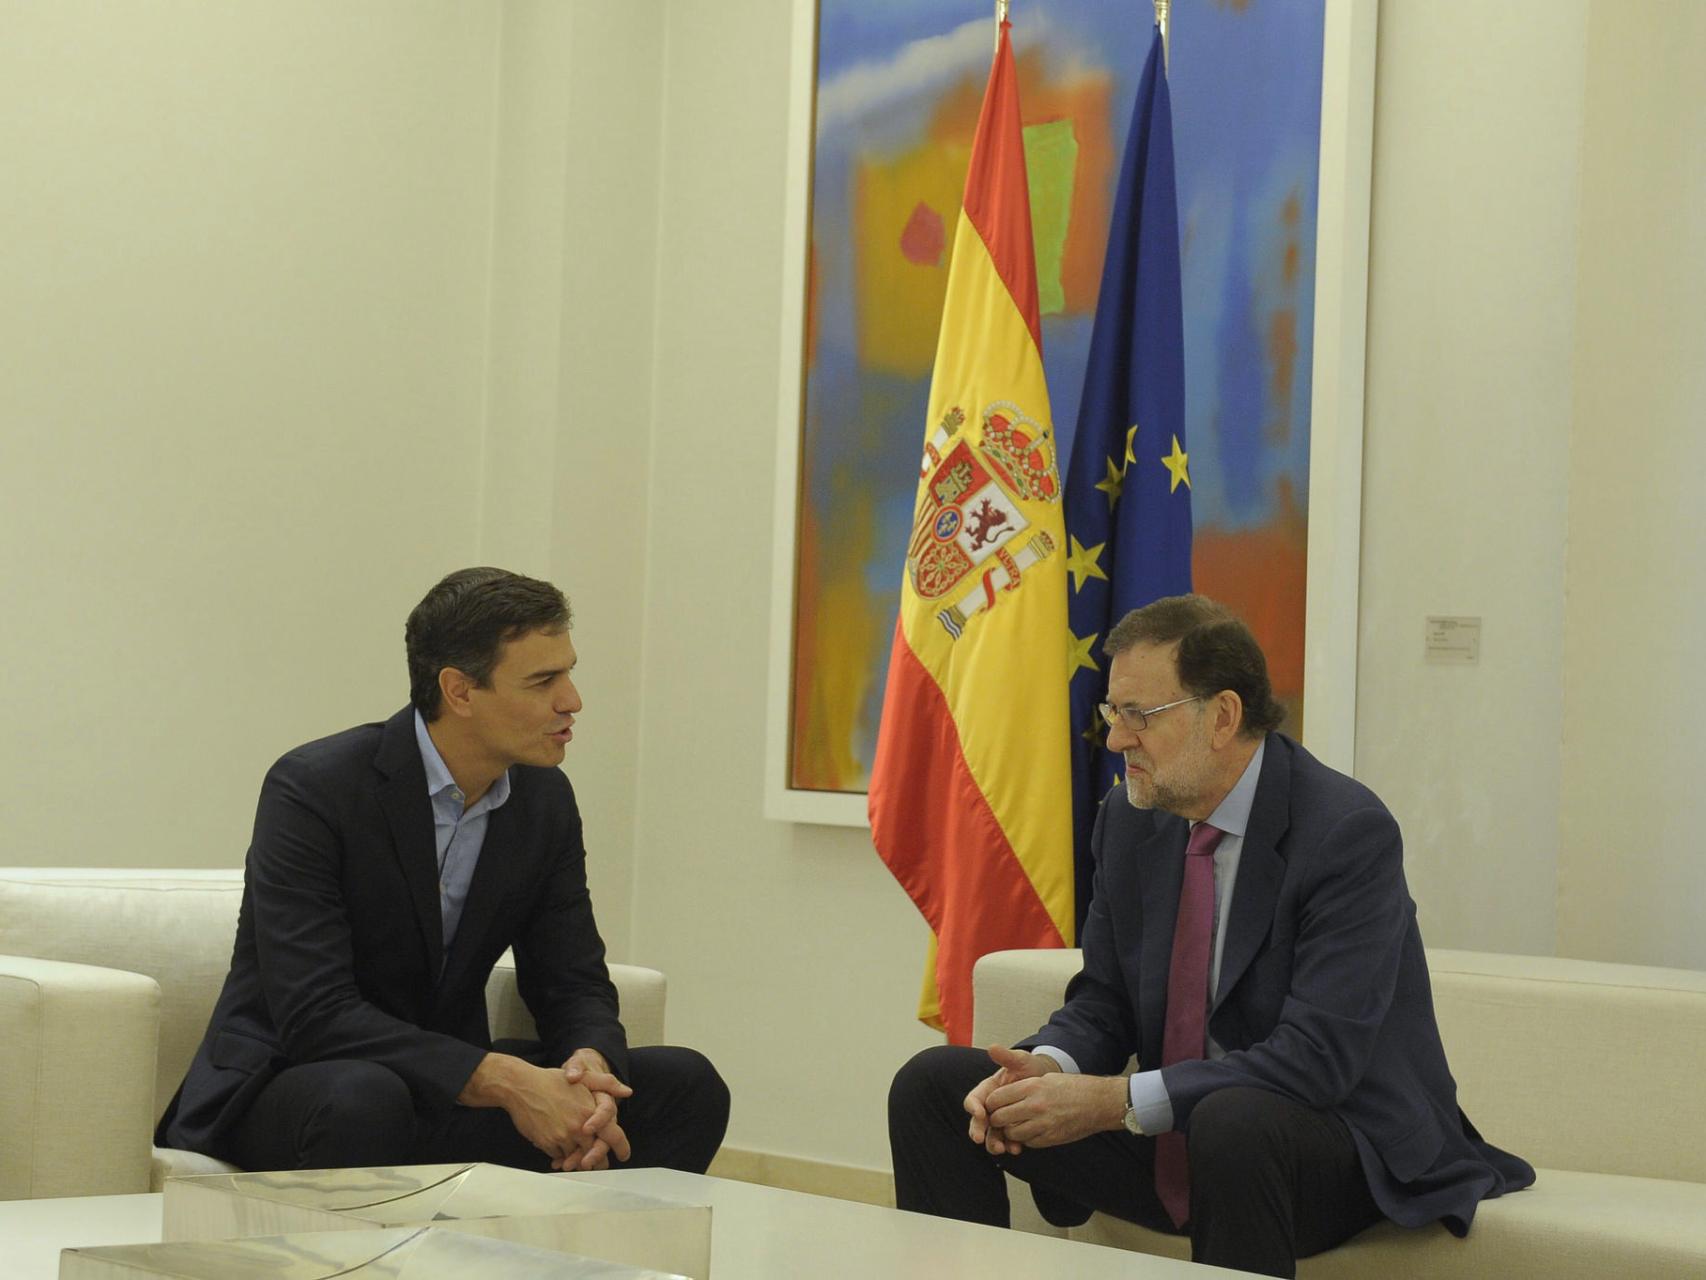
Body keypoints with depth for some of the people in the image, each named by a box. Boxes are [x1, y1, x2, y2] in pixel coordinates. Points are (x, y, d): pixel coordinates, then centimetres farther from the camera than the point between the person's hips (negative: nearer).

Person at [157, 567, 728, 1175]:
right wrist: (505, 1082, -33)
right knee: (362, 1101, -41)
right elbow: (314, 1016, -26)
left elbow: (575, 983, 5)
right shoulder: (313, 788, -18)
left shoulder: (546, 800, 2)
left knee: (685, 1085, -12)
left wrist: (588, 1063, -21)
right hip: (285, 1083, -6)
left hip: (450, 1091, 6)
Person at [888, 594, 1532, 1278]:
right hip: (1175, 1138, 7)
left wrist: (1115, 1100, -29)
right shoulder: (1130, 818, 3)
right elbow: (1103, 999, 9)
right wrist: (1048, 1065, -16)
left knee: (1232, 1122, -41)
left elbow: (1317, 1060, -26)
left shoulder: (1348, 831, -20)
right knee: (932, 1083, -3)